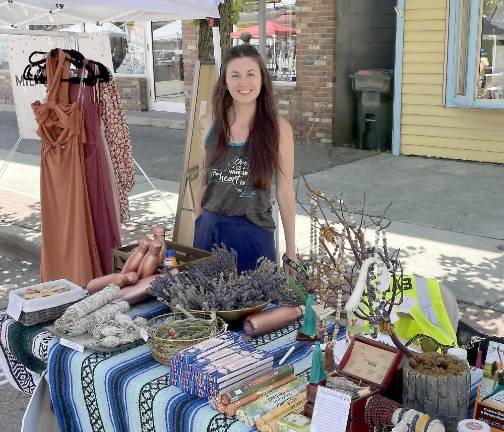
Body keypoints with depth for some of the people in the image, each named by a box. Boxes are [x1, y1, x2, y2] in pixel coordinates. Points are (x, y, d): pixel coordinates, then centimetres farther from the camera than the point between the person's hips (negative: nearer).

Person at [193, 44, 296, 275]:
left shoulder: (278, 128, -7)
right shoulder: (209, 124, 1)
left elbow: (285, 193, -5)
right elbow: (203, 183, 10)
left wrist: (291, 253, -2)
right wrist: (197, 231, 11)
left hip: (253, 235, -2)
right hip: (209, 231, 3)